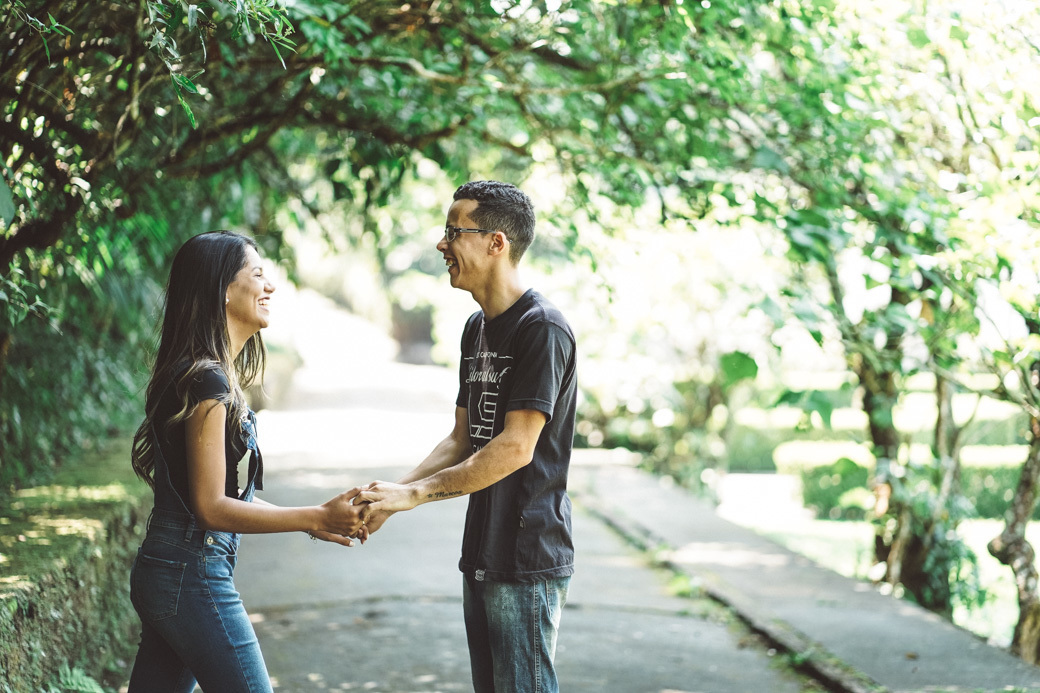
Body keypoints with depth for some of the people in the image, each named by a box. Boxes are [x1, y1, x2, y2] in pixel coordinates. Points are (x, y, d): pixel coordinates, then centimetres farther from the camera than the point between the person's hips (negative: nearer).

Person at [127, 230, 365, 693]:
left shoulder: (213, 376, 13)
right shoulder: (208, 381, -17)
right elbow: (211, 508, -18)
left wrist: (312, 521, 16)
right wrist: (317, 519, -16)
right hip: (194, 576, -10)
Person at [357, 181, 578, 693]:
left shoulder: (542, 328, -15)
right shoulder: (477, 327, 14)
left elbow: (516, 448, -21)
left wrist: (415, 493, -20)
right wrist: (390, 495, 1)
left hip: (528, 558, -9)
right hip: (481, 554, 9)